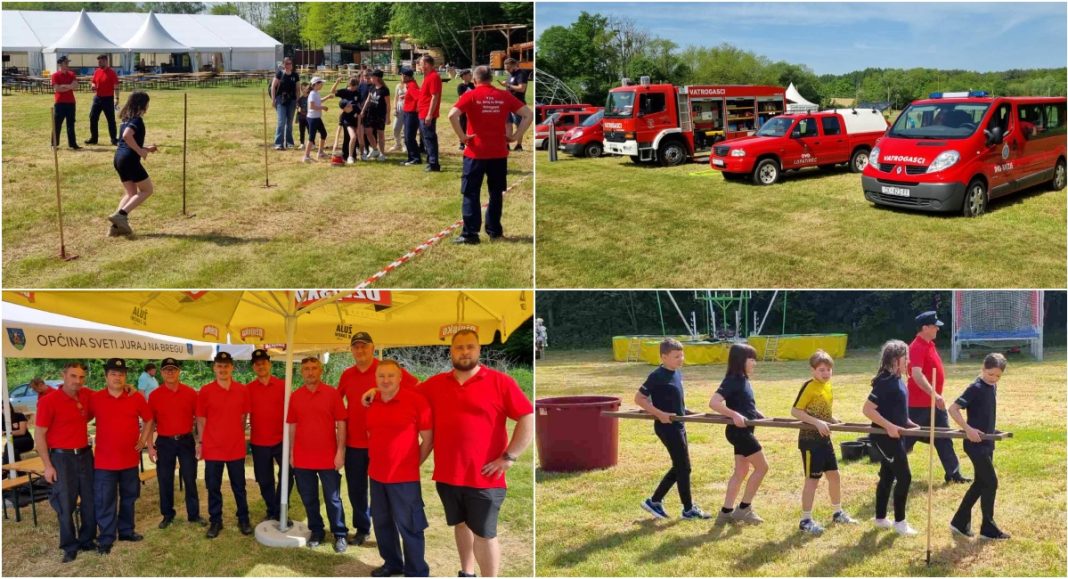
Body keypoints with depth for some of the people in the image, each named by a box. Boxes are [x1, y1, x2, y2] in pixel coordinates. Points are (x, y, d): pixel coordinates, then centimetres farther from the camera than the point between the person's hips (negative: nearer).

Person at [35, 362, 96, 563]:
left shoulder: (87, 396, 1)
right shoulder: (48, 402, -13)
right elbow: (40, 435, -10)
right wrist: (47, 466, -13)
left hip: (85, 455, 5)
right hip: (61, 457, -5)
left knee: (90, 500, 10)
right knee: (66, 503, 0)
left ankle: (87, 540, 25)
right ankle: (70, 546, 12)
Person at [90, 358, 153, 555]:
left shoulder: (136, 397, -2)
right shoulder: (95, 399, -6)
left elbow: (148, 420, 11)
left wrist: (143, 441, 5)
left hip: (130, 458, 2)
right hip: (104, 460, -2)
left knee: (129, 497, 16)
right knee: (104, 501, 1)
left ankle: (127, 530, 31)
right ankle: (106, 539, 9)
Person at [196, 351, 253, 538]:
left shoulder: (242, 390, -1)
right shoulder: (205, 391, -5)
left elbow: (243, 417, 8)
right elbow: (201, 419, 0)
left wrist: (237, 437, 8)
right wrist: (201, 442, -1)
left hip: (236, 447, 1)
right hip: (212, 448, -1)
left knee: (239, 486, 11)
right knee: (213, 487, 8)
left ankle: (243, 519, 23)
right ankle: (215, 521, 20)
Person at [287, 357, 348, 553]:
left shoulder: (332, 393, -5)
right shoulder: (295, 397, 3)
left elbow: (341, 424, -4)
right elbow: (292, 426, 8)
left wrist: (340, 452, -9)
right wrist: (291, 453, 6)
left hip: (328, 457, -3)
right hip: (303, 458, 3)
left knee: (333, 499, 3)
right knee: (309, 498, 11)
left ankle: (340, 535, 13)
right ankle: (316, 531, 25)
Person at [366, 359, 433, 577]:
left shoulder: (416, 400, -13)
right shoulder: (371, 403, 5)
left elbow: (428, 439, -7)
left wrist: (414, 463, -2)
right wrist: (377, 460, 15)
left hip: (405, 477, -6)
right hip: (377, 475, 6)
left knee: (408, 526, 0)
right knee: (382, 522, 17)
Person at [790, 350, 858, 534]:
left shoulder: (827, 386, 7)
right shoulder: (809, 387, -17)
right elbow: (795, 411, -20)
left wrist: (832, 420, 2)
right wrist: (817, 422, -26)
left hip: (824, 439, 8)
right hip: (810, 439, -8)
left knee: (834, 475, 16)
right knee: (812, 479, -3)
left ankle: (838, 513, 33)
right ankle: (805, 520, 6)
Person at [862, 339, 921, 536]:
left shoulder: (898, 380, 7)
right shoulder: (885, 382, -21)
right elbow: (867, 409, -24)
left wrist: (910, 424, 15)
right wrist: (889, 426, -26)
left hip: (894, 436, 9)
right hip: (885, 437, -9)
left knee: (888, 476, 17)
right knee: (904, 477, -4)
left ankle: (880, 518, 28)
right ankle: (899, 522, 7)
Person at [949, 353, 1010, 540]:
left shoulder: (992, 387, 8)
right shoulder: (975, 388, -18)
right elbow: (953, 409, -22)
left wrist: (992, 430, 15)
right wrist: (968, 430, -28)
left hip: (987, 442, 9)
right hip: (976, 444, -9)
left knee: (981, 483, 13)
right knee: (991, 483, -4)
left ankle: (960, 521, 21)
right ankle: (988, 528, 7)